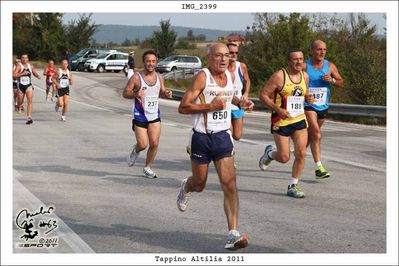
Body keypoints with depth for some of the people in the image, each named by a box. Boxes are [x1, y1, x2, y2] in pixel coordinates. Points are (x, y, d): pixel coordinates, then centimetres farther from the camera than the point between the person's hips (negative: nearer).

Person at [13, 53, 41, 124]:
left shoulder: (31, 66, 6)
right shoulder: (19, 66, -8)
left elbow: (34, 73, 25)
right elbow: (14, 76, -18)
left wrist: (38, 76, 3)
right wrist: (22, 73, -29)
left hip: (29, 86, 1)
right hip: (21, 86, -1)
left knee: (29, 101, -18)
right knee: (20, 102, 12)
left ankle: (29, 117, -24)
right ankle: (19, 107, 50)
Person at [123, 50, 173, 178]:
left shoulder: (159, 77, 4)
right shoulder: (136, 77, -10)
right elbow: (125, 93, -5)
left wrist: (166, 93, -4)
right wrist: (135, 94, -26)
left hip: (155, 115, 4)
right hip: (140, 116, -4)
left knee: (154, 144, -2)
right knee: (143, 144, -8)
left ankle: (147, 167, 18)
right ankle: (136, 150, 28)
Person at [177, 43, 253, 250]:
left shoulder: (229, 75, 8)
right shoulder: (202, 77, -11)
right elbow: (183, 107, -14)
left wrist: (239, 103, 13)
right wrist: (210, 106, -22)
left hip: (223, 137, 3)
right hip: (201, 137, -3)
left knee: (229, 184, -12)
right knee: (199, 184, 13)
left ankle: (233, 235, -15)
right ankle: (186, 187, 52)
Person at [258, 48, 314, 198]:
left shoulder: (305, 77, 7)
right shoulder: (279, 76, -12)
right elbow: (263, 95, -11)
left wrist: (308, 98, 1)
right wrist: (278, 110, -20)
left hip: (300, 120, 5)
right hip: (281, 121, -5)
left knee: (301, 154, -6)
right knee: (284, 158, -3)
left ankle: (293, 186, 7)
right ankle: (270, 153, 33)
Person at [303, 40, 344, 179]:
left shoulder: (330, 66, 2)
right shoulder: (304, 67, -9)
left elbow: (341, 83, 4)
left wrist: (332, 80, -16)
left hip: (323, 106, 5)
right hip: (308, 106, -5)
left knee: (311, 134, 19)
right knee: (316, 134, -19)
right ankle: (319, 168, -19)